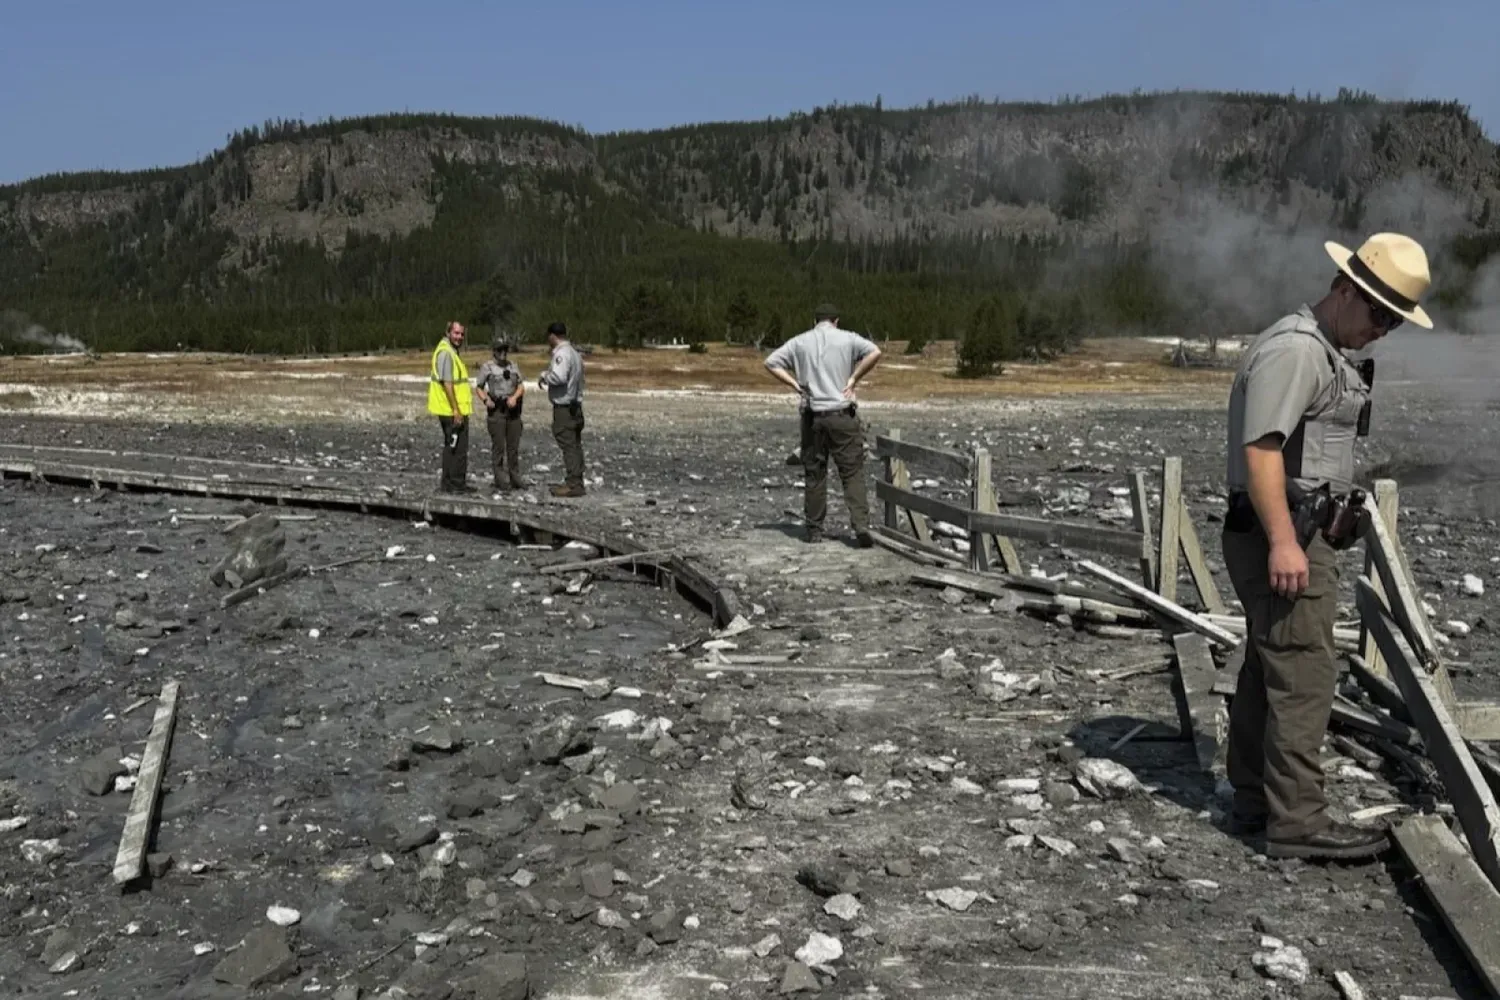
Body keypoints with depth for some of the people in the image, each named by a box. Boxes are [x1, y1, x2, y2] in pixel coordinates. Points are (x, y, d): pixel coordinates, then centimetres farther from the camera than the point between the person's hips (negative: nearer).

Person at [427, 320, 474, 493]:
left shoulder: (450, 352, 17)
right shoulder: (445, 352, -16)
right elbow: (447, 383, -22)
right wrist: (456, 410, -23)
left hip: (450, 411, 11)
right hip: (453, 410, -11)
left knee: (451, 446, 16)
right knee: (459, 447, -5)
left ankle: (448, 483, 23)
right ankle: (457, 484, 0)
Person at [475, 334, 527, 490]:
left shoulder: (514, 367, 13)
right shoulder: (487, 367, 1)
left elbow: (521, 386, 9)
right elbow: (479, 387, 3)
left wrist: (515, 397, -10)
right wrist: (485, 399, -15)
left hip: (513, 410, 4)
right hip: (496, 411, -4)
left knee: (514, 446, 6)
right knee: (498, 446, -2)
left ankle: (515, 476, 14)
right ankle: (500, 479, 5)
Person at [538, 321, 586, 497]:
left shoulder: (562, 354, -15)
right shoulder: (574, 353, 16)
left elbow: (559, 377, -28)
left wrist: (544, 376, -10)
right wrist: (548, 377, 16)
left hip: (564, 408, -10)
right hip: (575, 406, 10)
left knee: (569, 446, -8)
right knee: (575, 445, 12)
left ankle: (573, 485, -7)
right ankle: (576, 482, 18)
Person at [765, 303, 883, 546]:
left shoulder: (800, 342, 9)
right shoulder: (847, 338, 3)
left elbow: (771, 363, 6)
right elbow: (874, 352, -12)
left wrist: (794, 384, 3)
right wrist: (853, 379, -6)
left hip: (812, 416, 2)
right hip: (842, 415, -2)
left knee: (814, 474, 10)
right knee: (852, 473, 0)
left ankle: (814, 530, 13)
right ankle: (861, 526, -12)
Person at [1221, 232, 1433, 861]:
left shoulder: (1326, 352, 20)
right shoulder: (1294, 349, -14)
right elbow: (1261, 449, -24)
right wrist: (1283, 542, -28)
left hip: (1300, 536, 11)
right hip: (1283, 538, -11)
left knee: (1267, 670, 14)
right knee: (1304, 676, -9)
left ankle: (1254, 800, 23)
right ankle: (1297, 821, -3)